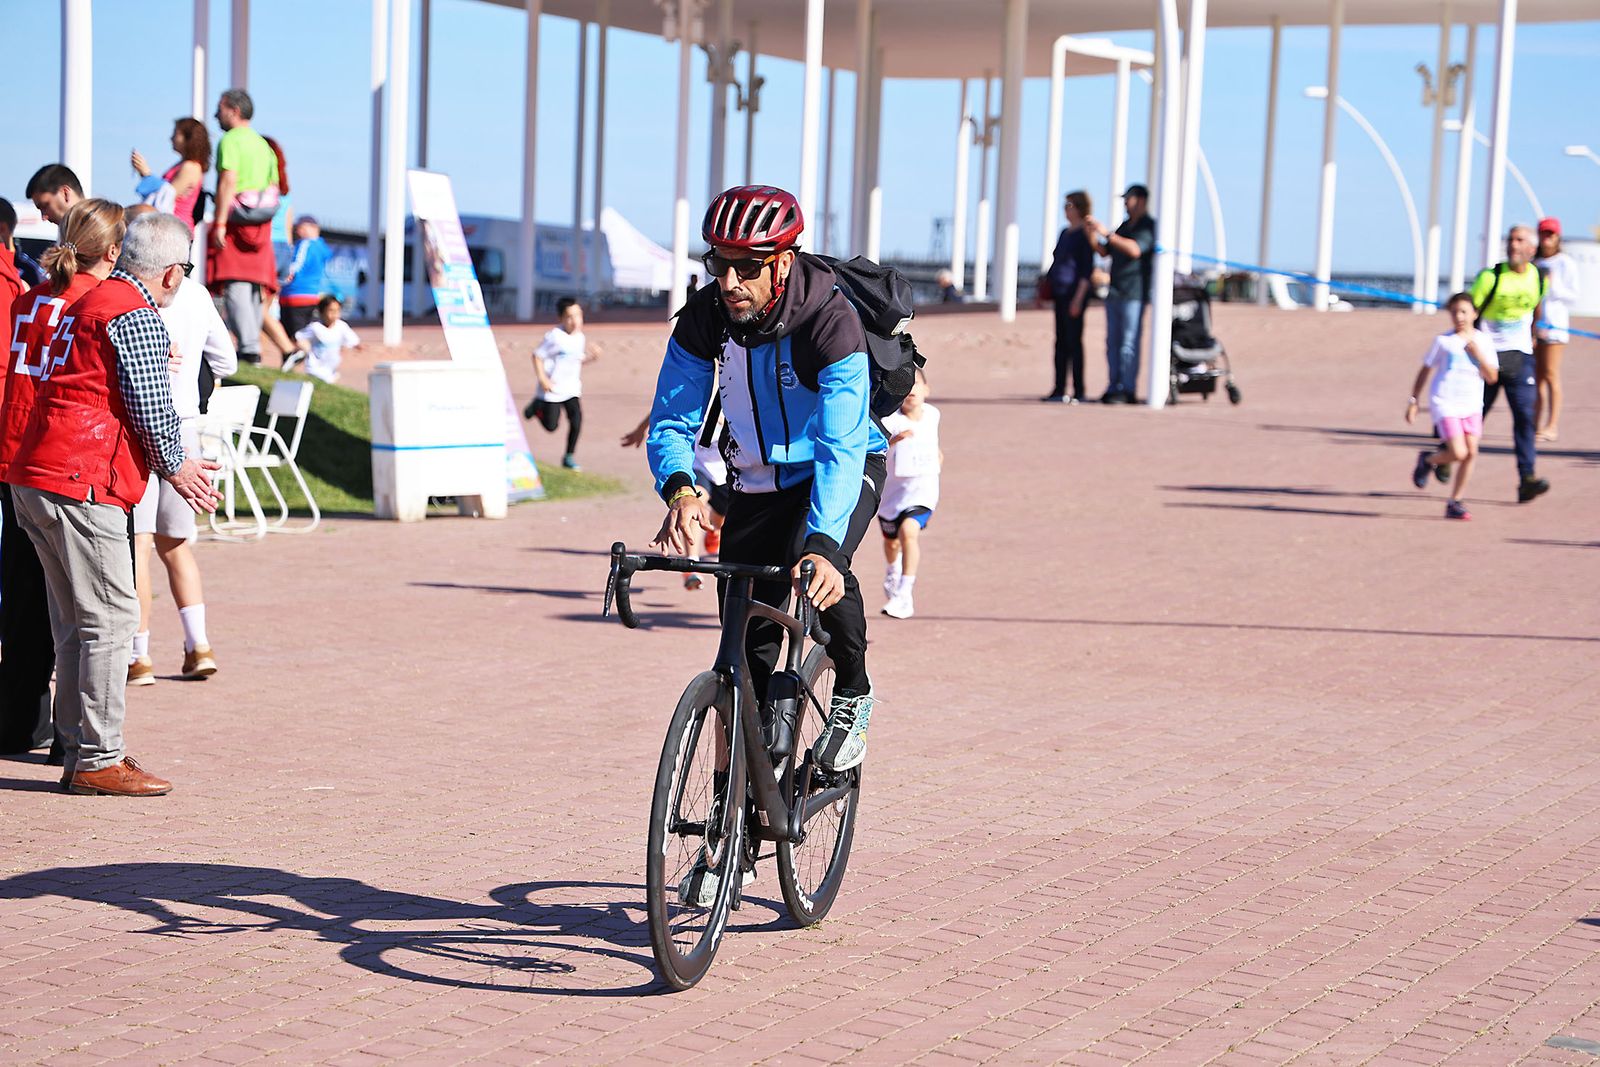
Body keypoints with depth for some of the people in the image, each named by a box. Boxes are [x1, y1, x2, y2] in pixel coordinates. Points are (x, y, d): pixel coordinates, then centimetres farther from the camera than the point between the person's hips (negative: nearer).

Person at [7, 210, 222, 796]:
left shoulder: (88, 303, 21)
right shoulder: (138, 316, -9)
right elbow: (151, 409, -12)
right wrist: (176, 466, 5)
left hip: (33, 479, 10)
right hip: (81, 484, -10)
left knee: (76, 622, 12)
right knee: (111, 617, -6)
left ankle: (81, 756, 16)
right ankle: (99, 760, -5)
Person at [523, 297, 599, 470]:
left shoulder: (580, 337, 2)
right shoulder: (555, 336, -18)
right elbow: (537, 355, -12)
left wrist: (592, 356, -4)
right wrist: (543, 379, -19)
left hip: (572, 389, 5)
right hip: (552, 388, -5)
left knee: (576, 419, -11)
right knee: (551, 426, 4)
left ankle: (569, 457, 4)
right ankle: (537, 406, 36)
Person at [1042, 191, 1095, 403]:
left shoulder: (1085, 234, -8)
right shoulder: (1065, 233, 17)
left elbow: (1087, 270, -14)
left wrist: (1078, 298, -19)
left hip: (1074, 293, -8)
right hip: (1060, 294, 8)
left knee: (1073, 341, -8)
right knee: (1061, 342, 8)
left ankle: (1078, 392, -5)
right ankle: (1059, 390, 11)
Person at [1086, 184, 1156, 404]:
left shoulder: (1149, 226, -5)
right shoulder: (1124, 225, 21)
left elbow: (1135, 249, -21)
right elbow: (1104, 251, 23)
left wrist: (1107, 234, -20)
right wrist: (1092, 234, 6)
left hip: (1134, 293, -9)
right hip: (1114, 292, 9)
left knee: (1129, 343, -10)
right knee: (1112, 342, 8)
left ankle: (1127, 391, -11)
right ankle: (1114, 388, 11)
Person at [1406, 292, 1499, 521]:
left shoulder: (1483, 341, 4)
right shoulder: (1443, 341, -2)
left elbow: (1492, 377, 0)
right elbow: (1425, 370, 6)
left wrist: (1478, 355, -14)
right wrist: (1413, 400, 3)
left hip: (1471, 405, 4)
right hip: (1444, 404, -3)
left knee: (1471, 452, -6)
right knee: (1459, 453, -17)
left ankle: (1455, 502, 6)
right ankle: (1428, 460, 15)